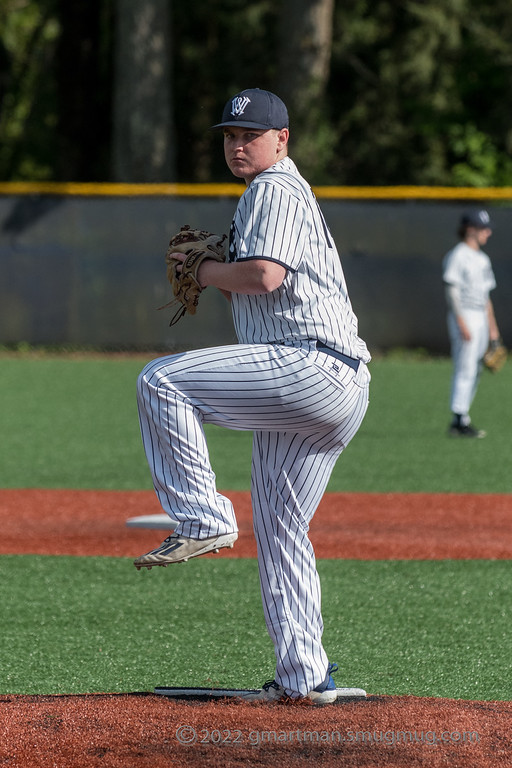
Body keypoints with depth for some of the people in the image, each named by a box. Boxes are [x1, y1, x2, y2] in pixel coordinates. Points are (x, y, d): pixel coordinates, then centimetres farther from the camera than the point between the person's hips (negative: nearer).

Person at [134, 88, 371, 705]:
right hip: (329, 396, 11)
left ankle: (203, 520, -17)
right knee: (279, 532, 13)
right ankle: (304, 678, 14)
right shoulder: (283, 192, 28)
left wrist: (202, 270, -4)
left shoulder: (274, 190, -4)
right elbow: (259, 296, 31)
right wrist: (212, 274, 14)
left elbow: (265, 276, -20)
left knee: (160, 381, -17)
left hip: (313, 369, -11)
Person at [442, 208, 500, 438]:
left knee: (474, 370, 9)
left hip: (481, 317, 9)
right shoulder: (457, 256, -10)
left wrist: (492, 326, 18)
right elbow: (451, 290, -15)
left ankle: (461, 421, 13)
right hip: (464, 316, -9)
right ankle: (459, 421, -9)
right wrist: (461, 323, -21)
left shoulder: (482, 259, 17)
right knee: (465, 369, -10)